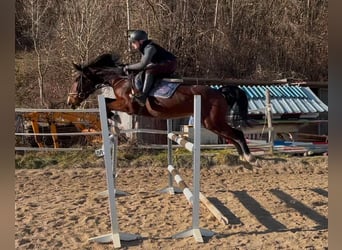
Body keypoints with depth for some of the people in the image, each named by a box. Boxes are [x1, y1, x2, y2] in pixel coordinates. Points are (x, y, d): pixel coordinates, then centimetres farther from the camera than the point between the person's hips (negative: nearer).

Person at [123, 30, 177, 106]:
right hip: (162, 64, 11)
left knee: (149, 71, -30)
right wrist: (130, 68, 2)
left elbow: (142, 65, -28)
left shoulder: (149, 48, -22)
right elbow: (142, 63, 15)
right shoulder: (144, 48, 9)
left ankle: (143, 96, -39)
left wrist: (128, 67, -18)